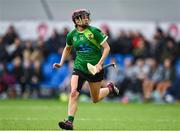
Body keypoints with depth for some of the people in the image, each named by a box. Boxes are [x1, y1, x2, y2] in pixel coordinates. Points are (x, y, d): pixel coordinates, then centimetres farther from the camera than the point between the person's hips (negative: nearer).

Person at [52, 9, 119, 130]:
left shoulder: (94, 31, -10)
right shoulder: (71, 35, 1)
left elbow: (107, 48, -8)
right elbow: (67, 49, 22)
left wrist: (100, 63, -18)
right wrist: (61, 63, 11)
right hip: (79, 68, 2)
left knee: (95, 99, 11)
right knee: (73, 93, -20)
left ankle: (109, 88, 41)